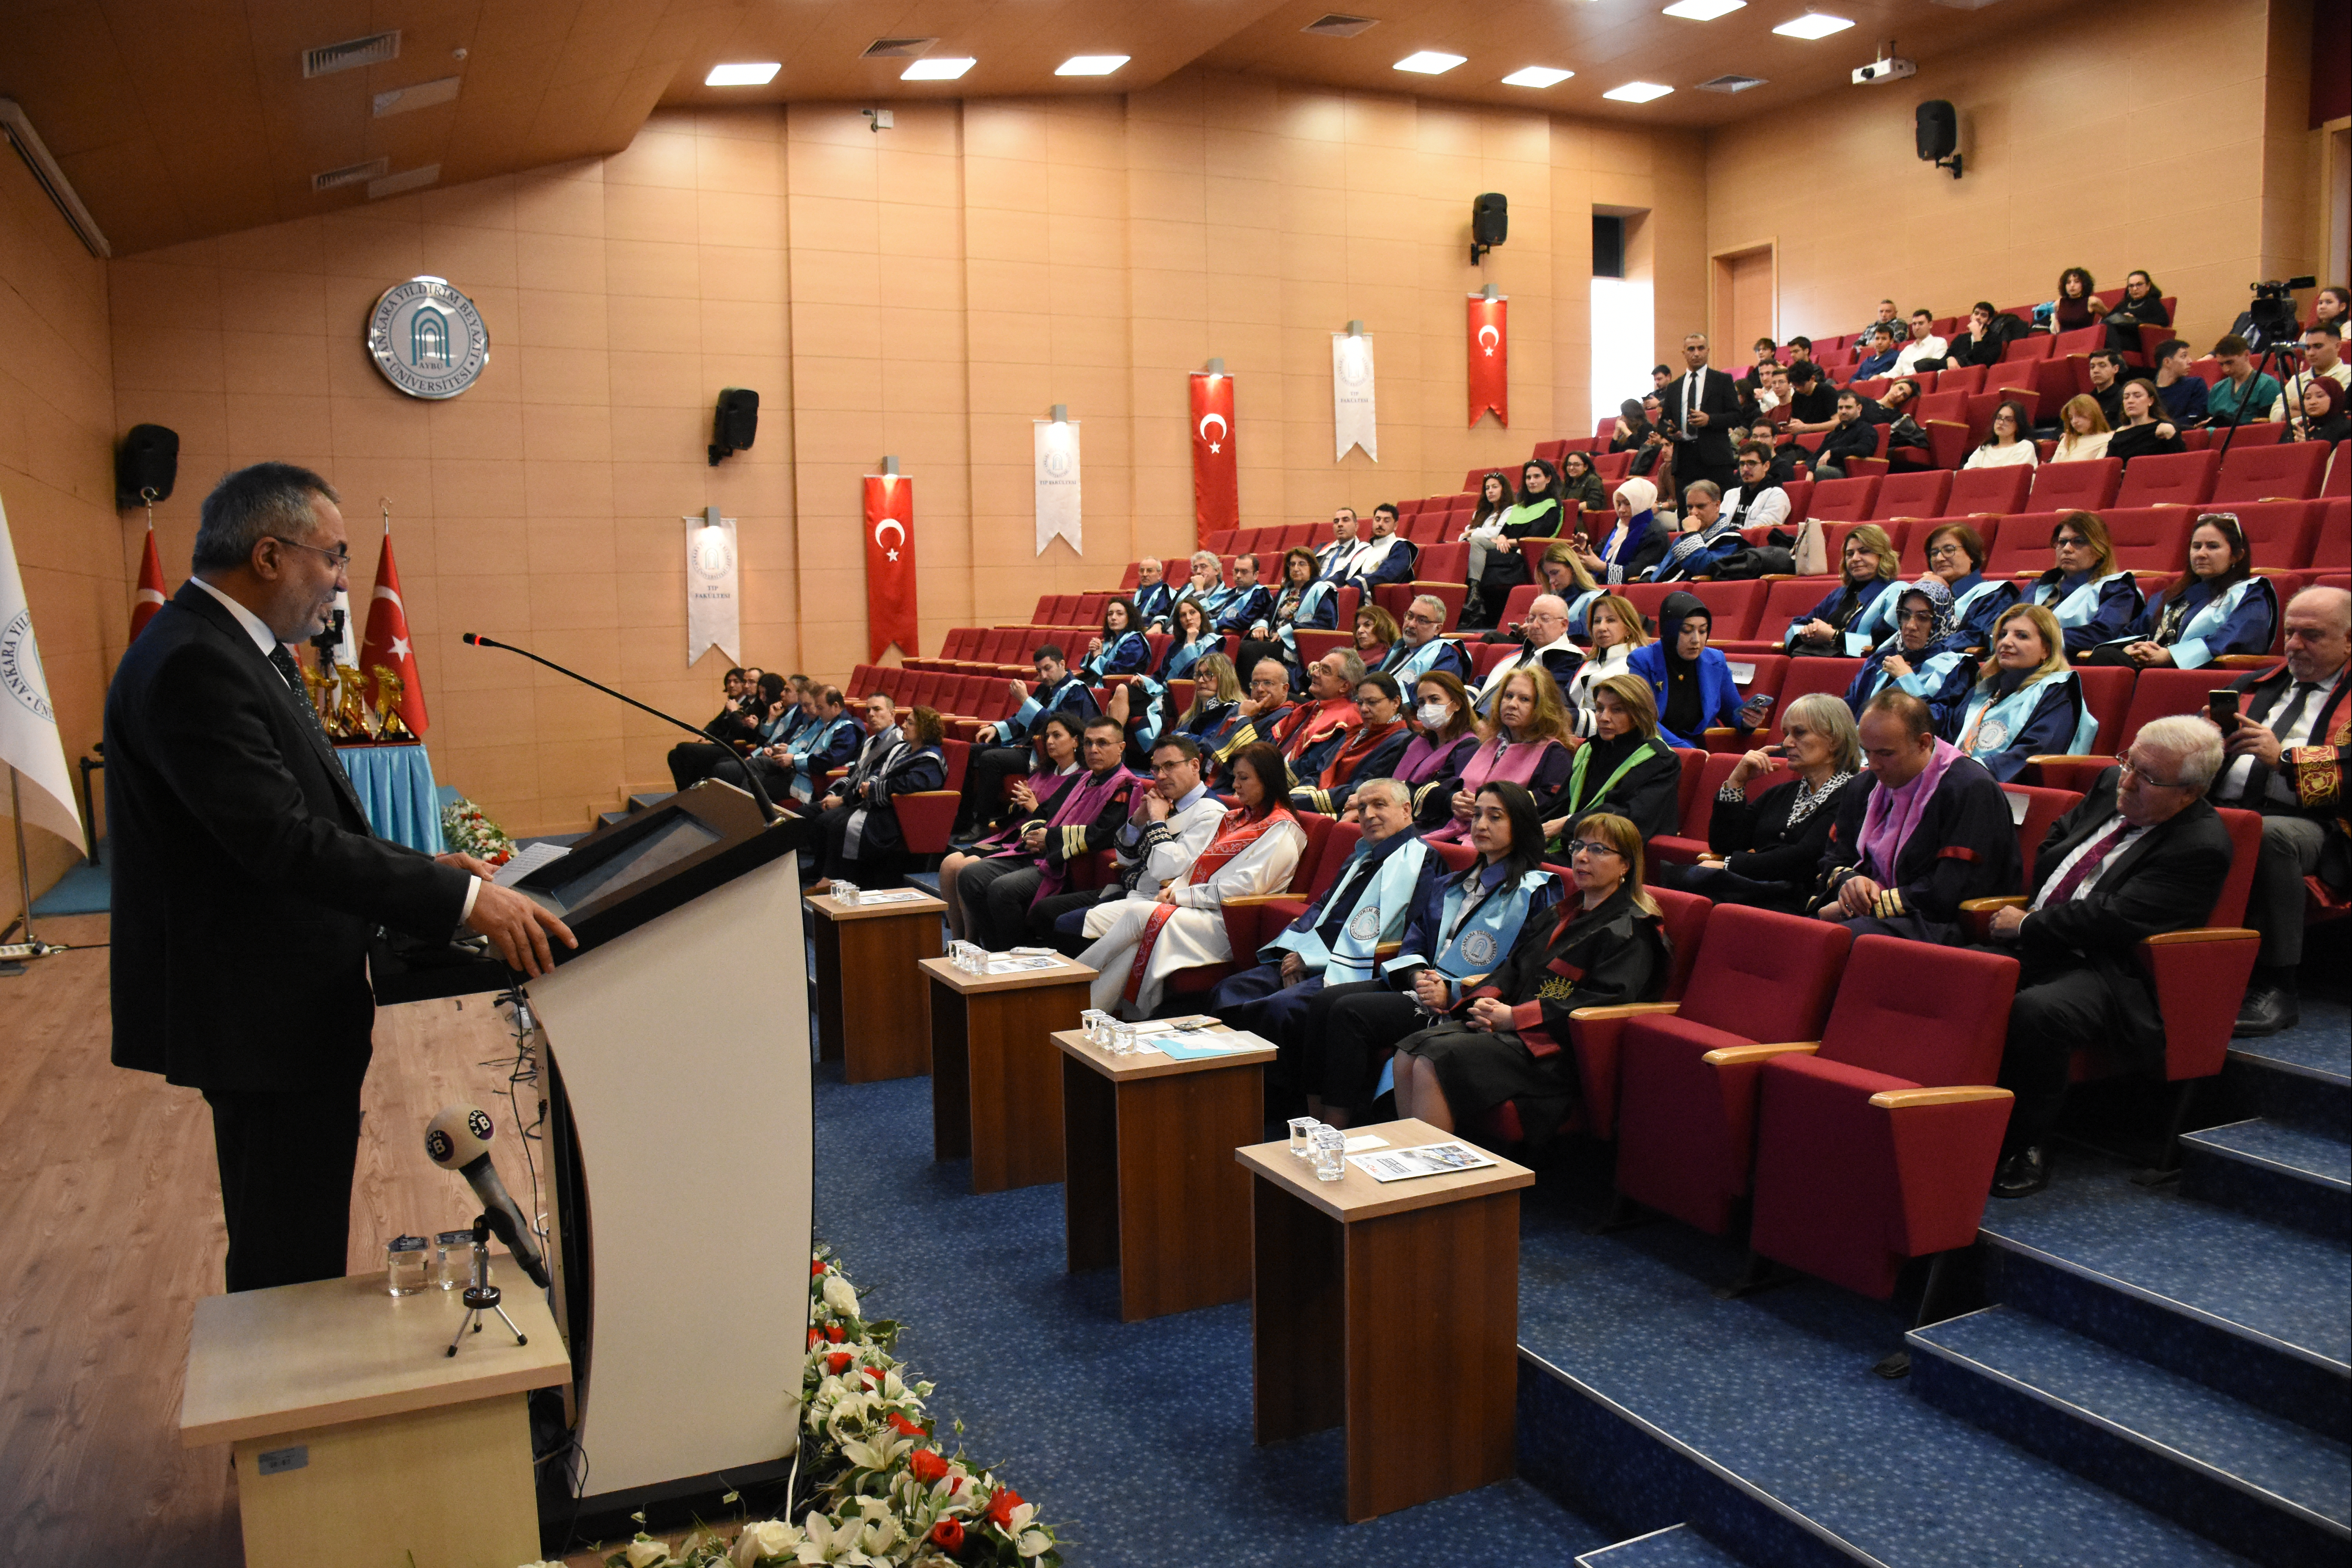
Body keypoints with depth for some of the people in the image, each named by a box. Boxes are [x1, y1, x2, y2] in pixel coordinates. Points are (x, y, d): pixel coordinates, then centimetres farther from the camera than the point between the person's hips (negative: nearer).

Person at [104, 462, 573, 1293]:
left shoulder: (230, 648, 12)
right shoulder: (192, 665, -22)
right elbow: (284, 840, -29)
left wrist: (423, 868, 9)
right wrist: (461, 900, -29)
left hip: (290, 1006, 11)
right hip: (261, 1013, -11)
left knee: (297, 1241, 22)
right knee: (290, 1256, 1)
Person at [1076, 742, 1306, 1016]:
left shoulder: (1283, 830, -5)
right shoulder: (1234, 818, 24)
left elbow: (1246, 886, -15)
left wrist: (1184, 896, -12)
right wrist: (1175, 888, 1)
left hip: (1228, 921, -9)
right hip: (1194, 907, 9)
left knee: (1140, 914, -29)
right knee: (1099, 916, -11)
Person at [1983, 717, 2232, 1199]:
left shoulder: (2201, 847, -14)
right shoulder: (2111, 785, 10)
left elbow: (2113, 921, -20)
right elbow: (2052, 843, 23)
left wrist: (2028, 926, -10)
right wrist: (2040, 909, 5)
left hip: (2107, 972, -8)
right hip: (2036, 949, 8)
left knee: (2035, 1011, -37)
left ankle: (2024, 1146, -19)